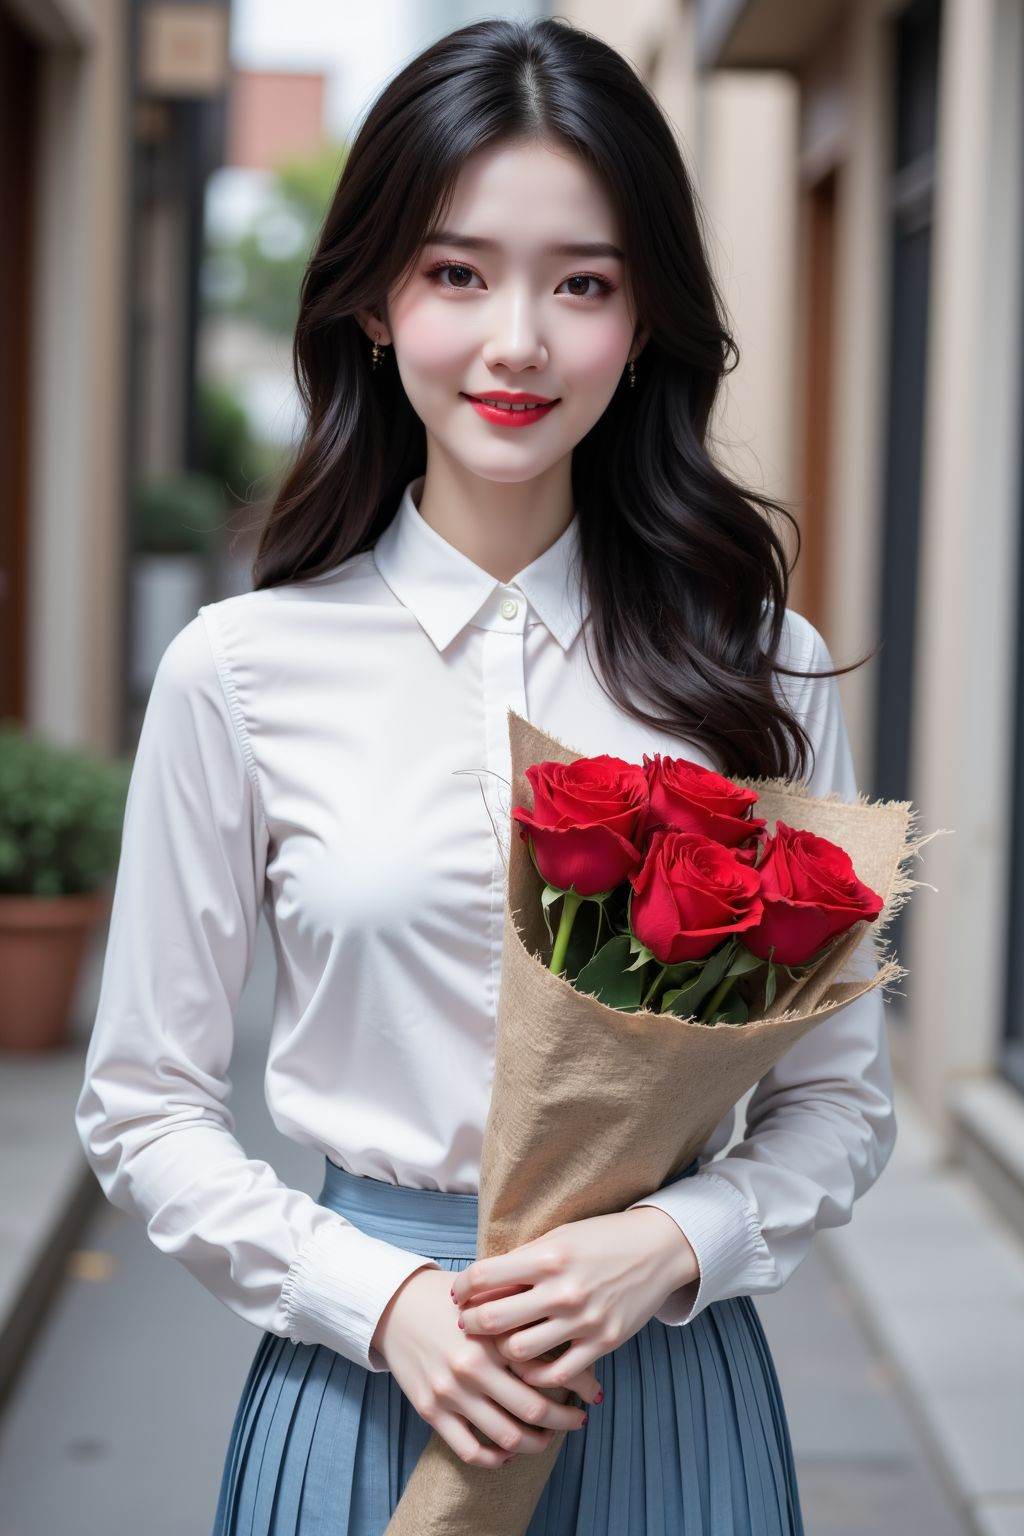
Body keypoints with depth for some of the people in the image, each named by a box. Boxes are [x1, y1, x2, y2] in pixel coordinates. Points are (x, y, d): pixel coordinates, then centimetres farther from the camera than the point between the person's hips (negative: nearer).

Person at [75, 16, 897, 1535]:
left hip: (669, 1382, 1)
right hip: (364, 1372, -1)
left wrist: (673, 1245, -13)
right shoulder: (244, 668, -5)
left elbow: (842, 1095, 4)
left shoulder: (763, 668, -3)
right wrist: (380, 1297, -13)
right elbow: (145, 1110, -1)